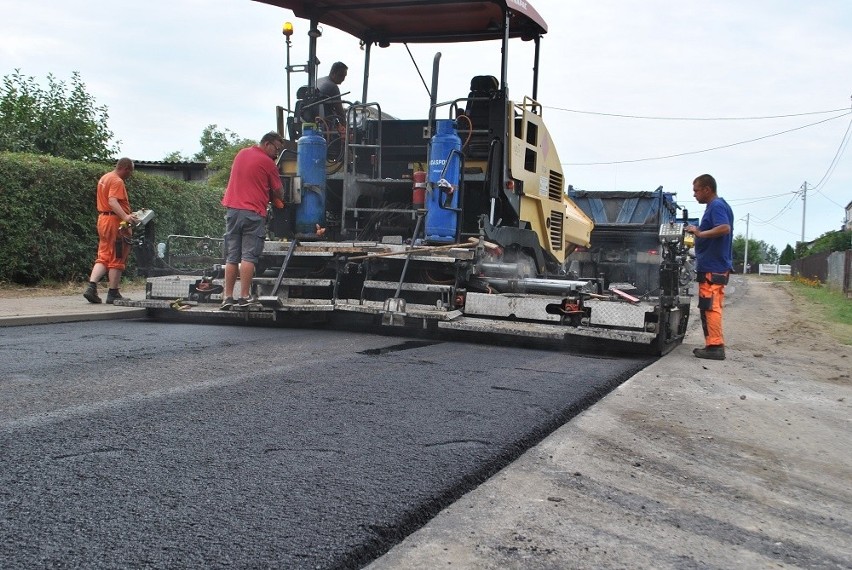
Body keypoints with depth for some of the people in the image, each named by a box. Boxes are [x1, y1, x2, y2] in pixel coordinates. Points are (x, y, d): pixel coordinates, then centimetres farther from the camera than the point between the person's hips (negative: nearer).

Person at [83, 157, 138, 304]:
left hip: (103, 219, 9)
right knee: (117, 259, -1)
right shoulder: (117, 181, -14)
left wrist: (126, 214, 34)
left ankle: (91, 287, -2)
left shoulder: (104, 178, 17)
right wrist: (125, 216, -42)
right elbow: (113, 201, -28)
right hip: (115, 221, -9)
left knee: (103, 257, 11)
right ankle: (113, 294, 4)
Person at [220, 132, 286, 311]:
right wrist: (281, 201, 22)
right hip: (254, 213, -6)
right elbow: (278, 192, 1)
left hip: (232, 210, 6)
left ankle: (228, 297, 6)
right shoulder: (267, 162, -5)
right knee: (248, 257, -6)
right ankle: (244, 298, -9)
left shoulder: (241, 154, 16)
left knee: (231, 257, 8)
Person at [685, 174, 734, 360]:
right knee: (710, 307, 13)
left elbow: (724, 228, -28)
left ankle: (715, 347, -9)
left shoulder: (716, 206, -12)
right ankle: (714, 345, 17)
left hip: (712, 267, -11)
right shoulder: (716, 205, 20)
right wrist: (699, 232, 15)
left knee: (711, 307, -9)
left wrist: (699, 233, -22)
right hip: (714, 266, 11)